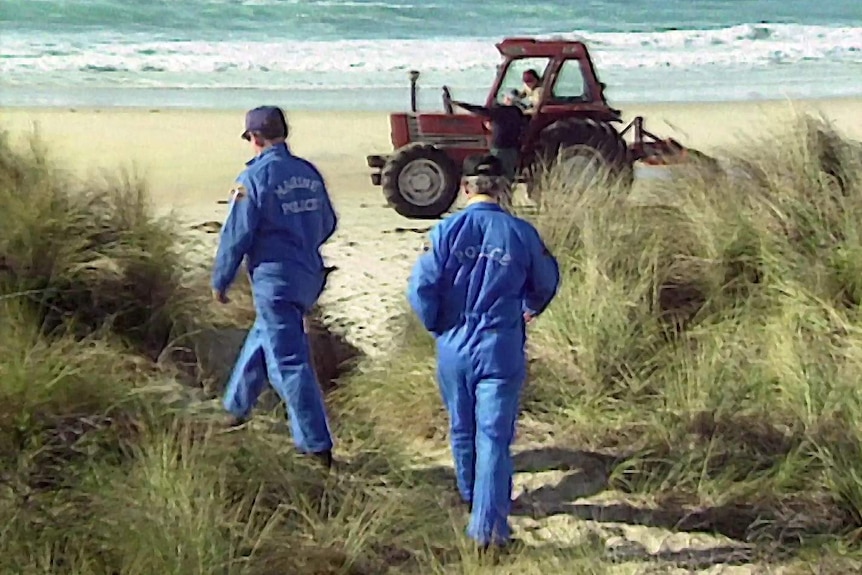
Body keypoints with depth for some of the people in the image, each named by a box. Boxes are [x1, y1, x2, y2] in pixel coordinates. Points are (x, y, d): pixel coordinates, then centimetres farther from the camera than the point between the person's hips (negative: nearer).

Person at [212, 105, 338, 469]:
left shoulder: (254, 177, -14)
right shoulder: (308, 173, 6)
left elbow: (236, 235, -12)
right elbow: (327, 224, 14)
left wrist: (220, 281, 0)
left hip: (274, 279, -8)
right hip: (309, 276, 8)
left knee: (290, 362, -4)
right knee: (262, 339, 26)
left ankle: (317, 446, -3)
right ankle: (237, 408, 43)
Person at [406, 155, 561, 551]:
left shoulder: (446, 231, -9)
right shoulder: (521, 233, -7)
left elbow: (421, 287, -11)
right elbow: (546, 283, 7)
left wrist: (436, 325, 9)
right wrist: (528, 310, 28)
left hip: (454, 348, 2)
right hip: (502, 349, -1)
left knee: (462, 428, 21)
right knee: (494, 436, 0)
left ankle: (471, 496, 42)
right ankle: (488, 526, -5)